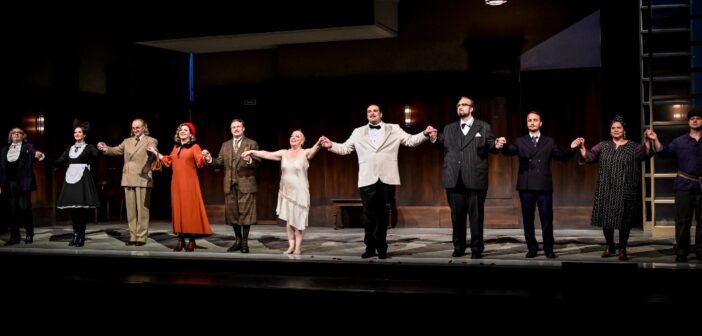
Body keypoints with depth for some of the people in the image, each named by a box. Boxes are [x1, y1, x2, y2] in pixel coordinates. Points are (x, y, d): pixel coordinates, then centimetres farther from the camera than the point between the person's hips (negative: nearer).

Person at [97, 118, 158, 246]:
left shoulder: (151, 141, 3)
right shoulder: (127, 141, 18)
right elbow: (117, 150, 8)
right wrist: (106, 149, -12)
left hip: (143, 179, -5)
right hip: (128, 179, 5)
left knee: (142, 210, -3)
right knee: (131, 210, 8)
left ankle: (141, 237, 2)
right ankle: (133, 237, 14)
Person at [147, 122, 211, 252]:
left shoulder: (194, 147, -1)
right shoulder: (176, 147, 15)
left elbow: (200, 163, -12)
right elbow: (168, 161, 21)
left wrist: (203, 156, -32)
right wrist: (156, 152, 21)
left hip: (189, 183, -5)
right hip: (177, 183, 5)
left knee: (190, 208, -6)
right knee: (178, 208, 3)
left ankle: (192, 240, -4)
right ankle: (180, 239, 7)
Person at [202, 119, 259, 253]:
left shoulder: (252, 143, 1)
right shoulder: (225, 145, 15)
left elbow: (257, 163, -7)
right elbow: (220, 162, 8)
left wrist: (250, 160, -28)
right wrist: (210, 159, -10)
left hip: (245, 184, -5)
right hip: (230, 185, 5)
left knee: (245, 212, -4)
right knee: (232, 213, 9)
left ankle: (245, 242, 3)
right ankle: (238, 240, 20)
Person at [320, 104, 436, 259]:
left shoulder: (394, 129, 10)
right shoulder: (358, 132, 13)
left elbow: (410, 140, 7)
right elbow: (345, 148, 11)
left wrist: (424, 134, -9)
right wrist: (331, 145, -5)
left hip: (387, 178, -1)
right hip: (367, 179, 1)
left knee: (382, 215, 5)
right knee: (369, 215, 4)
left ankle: (381, 248, 14)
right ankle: (370, 247, 13)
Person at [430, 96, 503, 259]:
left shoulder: (483, 127, 7)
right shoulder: (449, 128, 15)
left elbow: (490, 147, 2)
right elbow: (442, 145, 5)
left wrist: (496, 146, -20)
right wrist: (435, 140, -15)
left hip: (475, 179, -3)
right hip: (454, 179, 3)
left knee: (476, 215, 3)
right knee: (457, 215, 10)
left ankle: (476, 249, 11)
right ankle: (459, 247, 20)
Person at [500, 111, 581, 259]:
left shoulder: (549, 142, 10)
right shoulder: (520, 142, 10)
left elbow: (562, 157, 9)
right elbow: (508, 152, -6)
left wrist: (571, 148, -10)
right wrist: (503, 146, -29)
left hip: (544, 186, -1)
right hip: (526, 187, 1)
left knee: (547, 219, 1)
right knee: (528, 220, 5)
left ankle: (548, 249, 11)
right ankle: (532, 248, 15)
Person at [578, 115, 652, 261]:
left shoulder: (633, 146, 4)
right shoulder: (603, 146, 11)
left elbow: (645, 154, -12)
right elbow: (588, 156, 5)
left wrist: (648, 142, -29)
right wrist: (582, 147, -12)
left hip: (625, 191, -2)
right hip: (606, 191, 2)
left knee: (624, 220, 0)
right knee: (606, 218, 4)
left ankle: (622, 249, 12)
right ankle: (610, 246, 22)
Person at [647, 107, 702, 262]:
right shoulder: (679, 141, 8)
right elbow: (665, 153, 0)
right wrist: (655, 140, -12)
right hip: (684, 185, 0)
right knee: (683, 220, 2)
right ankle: (681, 251, 7)